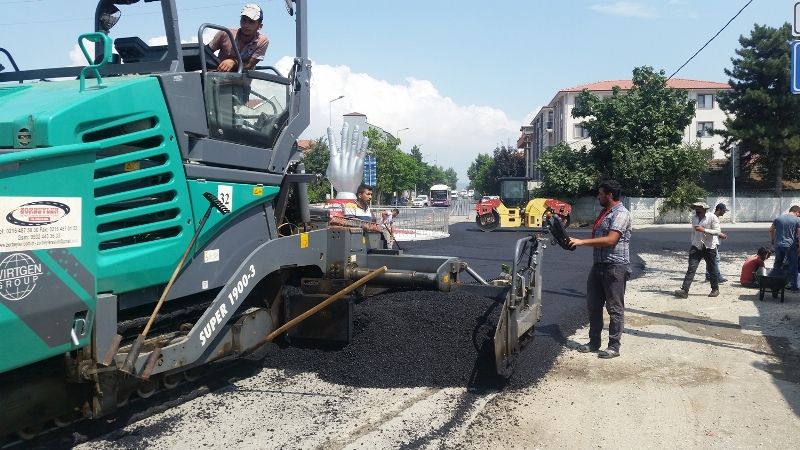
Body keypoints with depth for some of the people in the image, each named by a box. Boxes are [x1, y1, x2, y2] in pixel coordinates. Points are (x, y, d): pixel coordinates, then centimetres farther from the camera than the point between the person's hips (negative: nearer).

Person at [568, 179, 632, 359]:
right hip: (599, 265, 10)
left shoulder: (620, 213, -14)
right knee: (593, 306, 12)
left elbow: (610, 240, -24)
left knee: (615, 308, -1)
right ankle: (594, 342, 22)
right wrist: (579, 242, 11)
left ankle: (614, 347, 7)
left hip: (615, 267, -10)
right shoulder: (605, 212, 17)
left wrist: (582, 242, -24)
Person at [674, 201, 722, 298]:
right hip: (696, 247, 4)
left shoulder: (712, 217, -8)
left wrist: (704, 230, -24)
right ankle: (684, 290, -14)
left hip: (709, 247, -4)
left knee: (712, 269, 8)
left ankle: (715, 289, 27)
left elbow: (717, 232, -14)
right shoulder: (694, 218, 9)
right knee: (691, 268, -7)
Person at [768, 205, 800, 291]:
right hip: (790, 246, -4)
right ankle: (793, 286, 9)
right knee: (793, 267, 7)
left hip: (778, 245, 4)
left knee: (777, 265, 16)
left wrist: (772, 242, 20)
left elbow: (771, 230, 12)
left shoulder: (778, 218, 8)